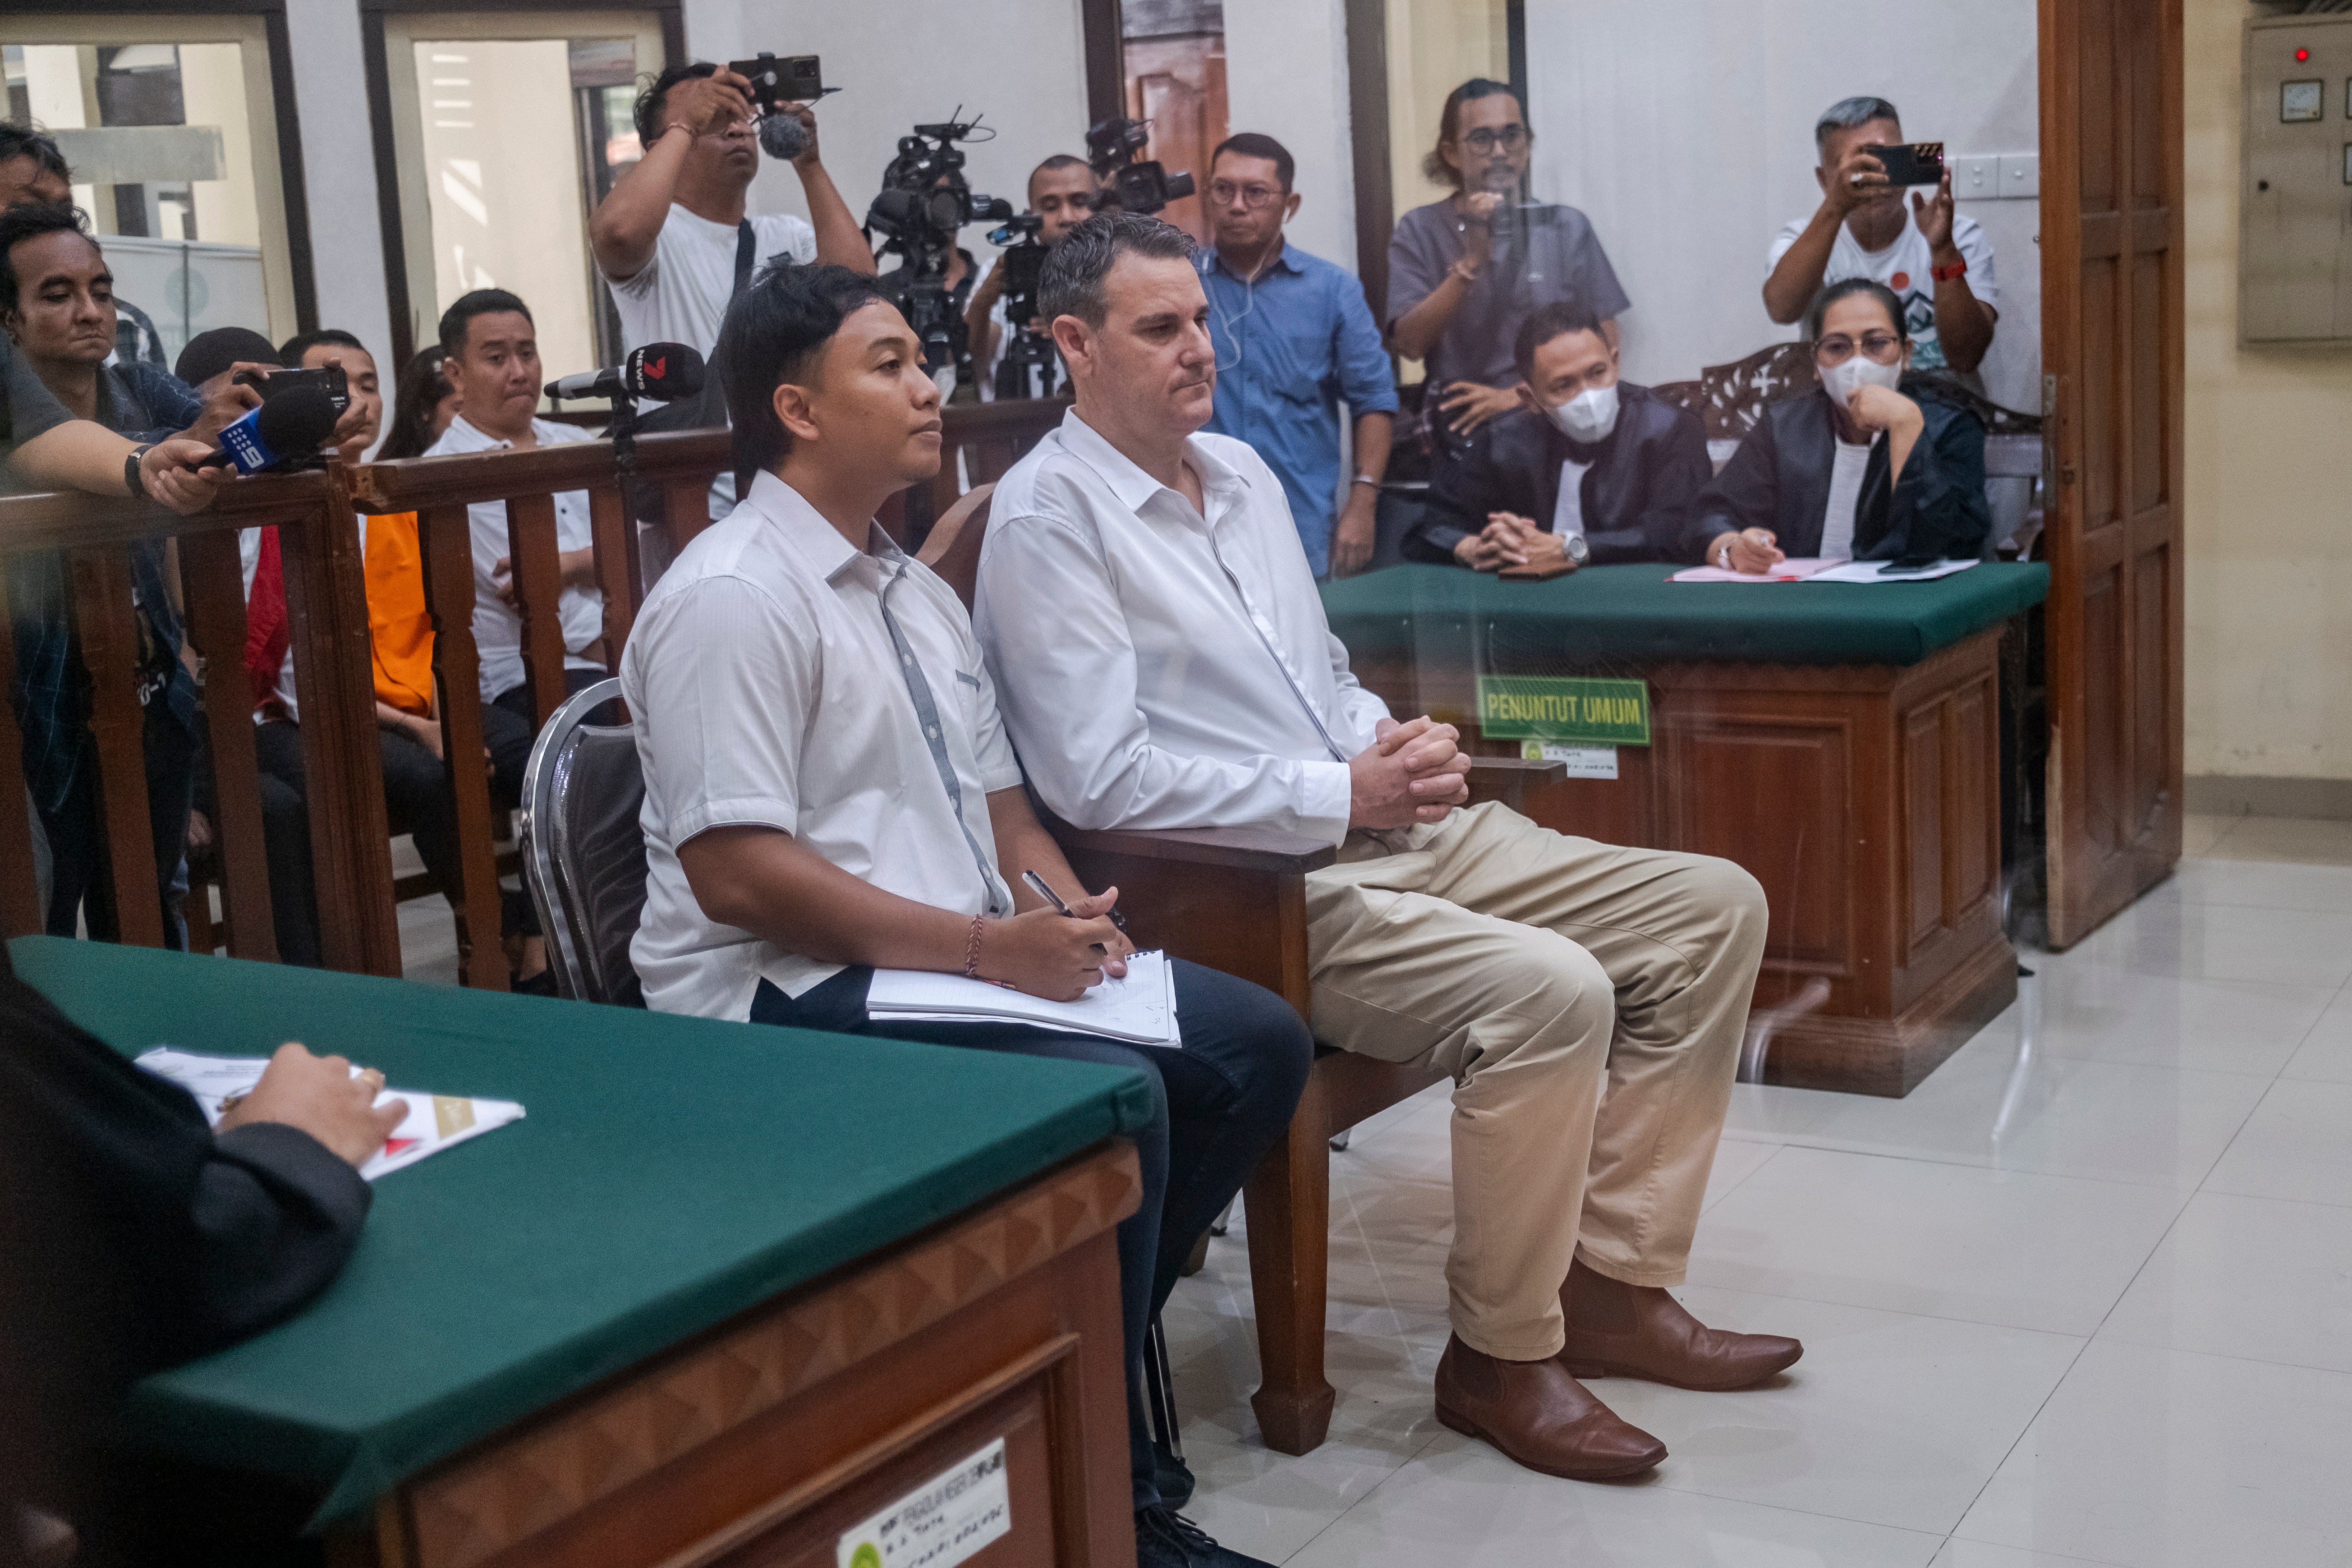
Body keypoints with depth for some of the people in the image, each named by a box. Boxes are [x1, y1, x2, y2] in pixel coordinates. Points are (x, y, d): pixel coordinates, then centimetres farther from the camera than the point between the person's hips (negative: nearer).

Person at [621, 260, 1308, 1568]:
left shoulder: (918, 591, 15)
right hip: (794, 995, -9)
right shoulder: (734, 599, -14)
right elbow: (735, 873, -21)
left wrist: (1064, 908, -3)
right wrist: (989, 945, -22)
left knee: (1258, 1044, -1)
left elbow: (996, 795, 20)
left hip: (974, 956, 9)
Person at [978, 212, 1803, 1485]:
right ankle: (1498, 1356, -9)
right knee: (1552, 991, -30)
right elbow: (1097, 778, -17)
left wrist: (1393, 739, 2)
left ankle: (1612, 1283, 3)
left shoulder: (1243, 472, 18)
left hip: (1401, 828, 9)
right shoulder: (1049, 517, -9)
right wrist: (1339, 795, -18)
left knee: (1713, 909, 0)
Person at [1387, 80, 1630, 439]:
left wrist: (1518, 397, -4)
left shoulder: (1566, 227, 9)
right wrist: (1472, 260, -14)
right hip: (1460, 432, -1)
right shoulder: (1421, 230, 7)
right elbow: (1410, 344, -5)